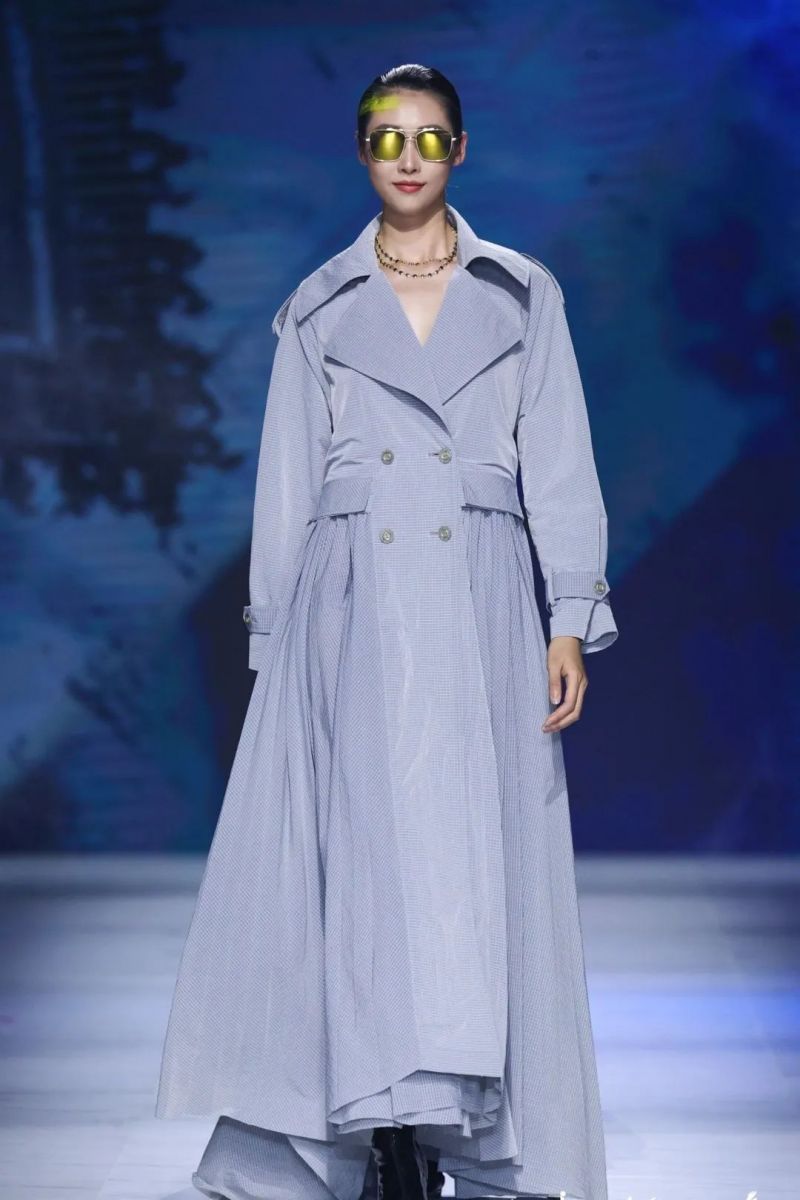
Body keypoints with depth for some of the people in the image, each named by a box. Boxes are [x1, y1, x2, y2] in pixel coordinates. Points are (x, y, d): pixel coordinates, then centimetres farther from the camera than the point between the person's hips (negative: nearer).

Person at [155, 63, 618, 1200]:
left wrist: (571, 621, -3)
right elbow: (285, 485, 11)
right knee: (361, 860, -8)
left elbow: (560, 469, 7)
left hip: (480, 611, 0)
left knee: (482, 865, -4)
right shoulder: (317, 308, 11)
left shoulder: (523, 296, 10)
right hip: (351, 607, 0)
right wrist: (276, 639, 6)